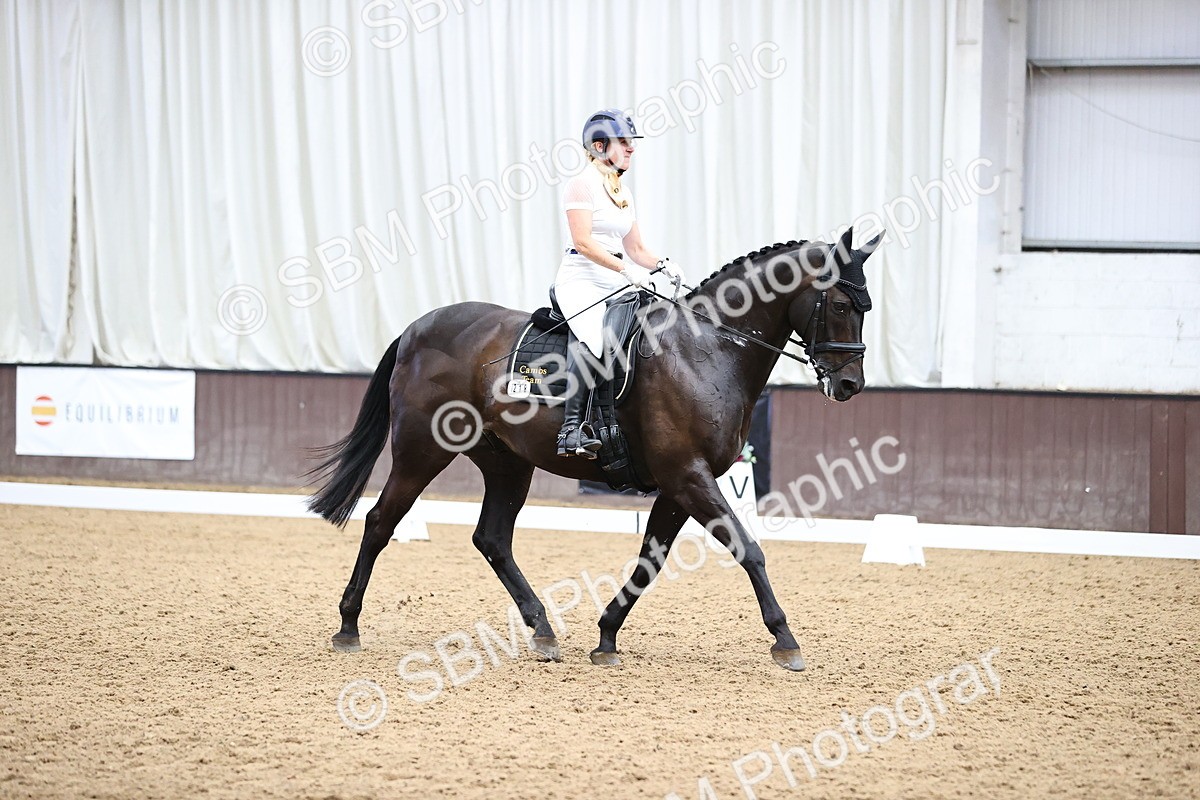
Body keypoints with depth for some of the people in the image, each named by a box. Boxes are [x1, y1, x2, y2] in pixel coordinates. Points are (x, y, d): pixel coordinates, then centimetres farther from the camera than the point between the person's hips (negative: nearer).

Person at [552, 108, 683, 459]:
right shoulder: (582, 185, -5)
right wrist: (627, 270, -23)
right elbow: (583, 243, -16)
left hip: (615, 284, 9)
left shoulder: (622, 191, 21)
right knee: (591, 336, -33)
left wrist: (663, 264, 1)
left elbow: (636, 249, 22)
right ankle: (573, 427, -39)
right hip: (580, 279, -9)